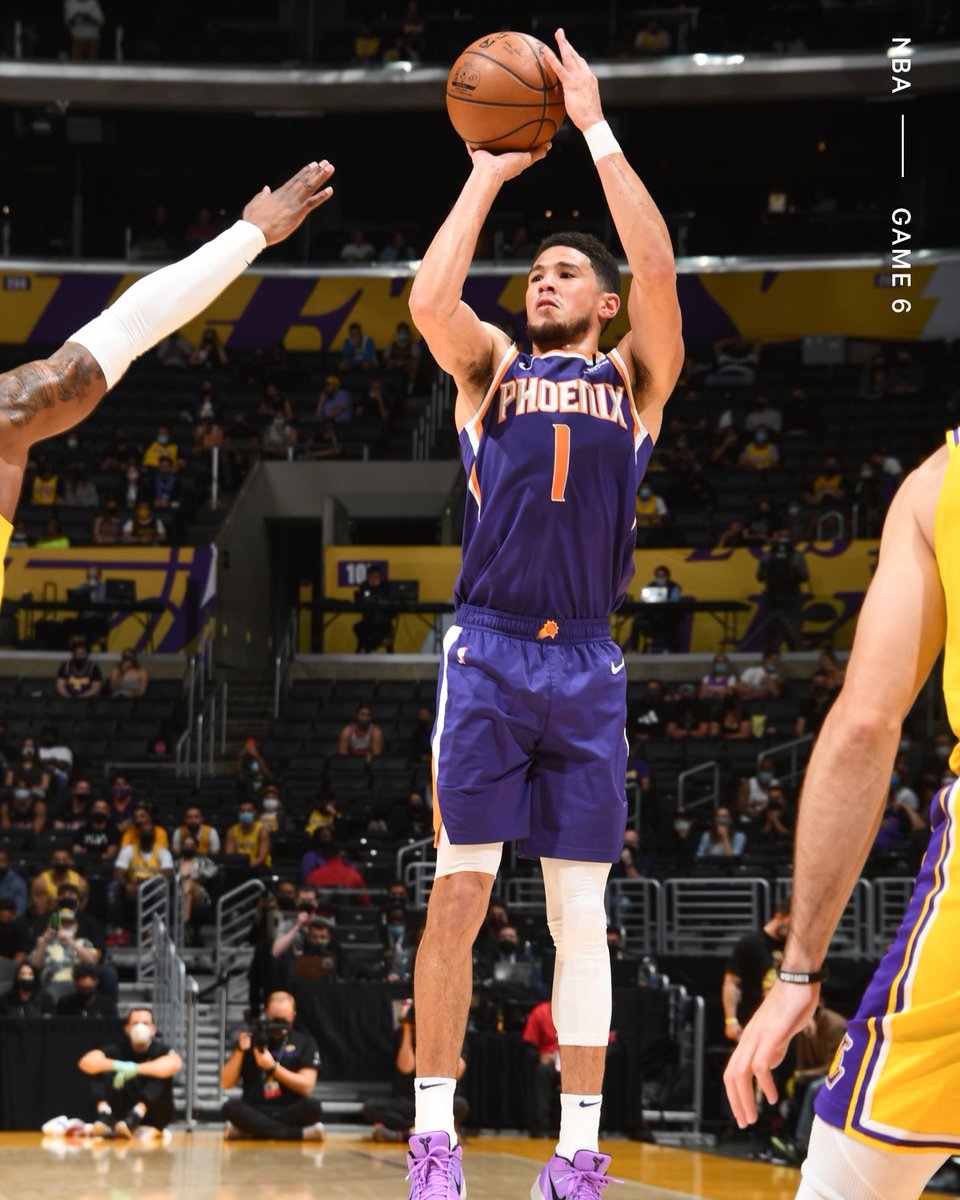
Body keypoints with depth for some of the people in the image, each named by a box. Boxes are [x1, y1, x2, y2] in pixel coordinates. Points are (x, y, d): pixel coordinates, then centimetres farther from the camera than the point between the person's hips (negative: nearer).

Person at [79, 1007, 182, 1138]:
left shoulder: (159, 1050, -6)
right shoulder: (119, 1049, -1)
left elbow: (174, 1064, -33)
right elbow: (86, 1062, -19)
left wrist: (134, 1069, -41)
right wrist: (118, 1066, -37)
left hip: (151, 1116, -2)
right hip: (121, 1111, 2)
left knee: (162, 1077, -27)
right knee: (101, 1071, -15)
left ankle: (133, 1120, -44)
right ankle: (105, 1116, -37)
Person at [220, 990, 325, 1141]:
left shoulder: (304, 1042, 5)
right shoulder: (251, 1040, 8)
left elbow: (306, 1086, -6)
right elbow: (227, 1083, 4)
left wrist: (272, 1067, -16)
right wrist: (240, 1050, -11)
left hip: (289, 1113, -1)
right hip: (255, 1112, 1)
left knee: (313, 1107, -32)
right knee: (230, 1108, -30)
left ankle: (248, 1131, -27)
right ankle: (300, 1134, -33)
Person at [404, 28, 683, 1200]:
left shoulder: (634, 378, 12)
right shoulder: (491, 366, 12)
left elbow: (657, 271, -5)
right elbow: (429, 299, -9)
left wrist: (597, 130, -4)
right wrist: (488, 171, -2)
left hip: (587, 666, 1)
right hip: (487, 652, -1)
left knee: (580, 914, 3)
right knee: (458, 894, -5)